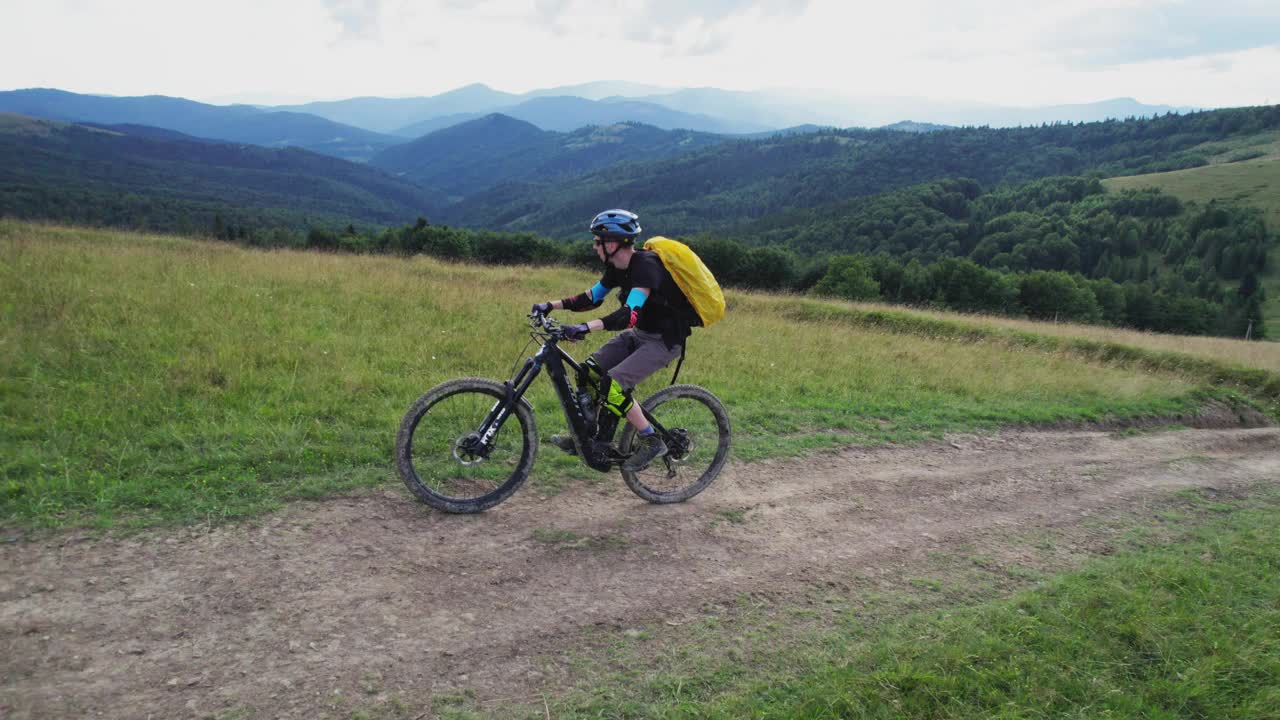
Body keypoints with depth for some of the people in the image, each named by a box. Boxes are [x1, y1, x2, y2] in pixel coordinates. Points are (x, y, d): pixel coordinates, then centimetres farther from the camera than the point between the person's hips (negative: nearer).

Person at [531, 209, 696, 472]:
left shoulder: (646, 266, -26)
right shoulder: (617, 267, 2)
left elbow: (630, 314, -38)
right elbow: (591, 298, 12)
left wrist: (586, 327, -48)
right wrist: (550, 305, 3)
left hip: (664, 340, -9)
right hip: (639, 334, 9)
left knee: (613, 385, -22)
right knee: (588, 371, 2)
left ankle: (652, 442, -7)